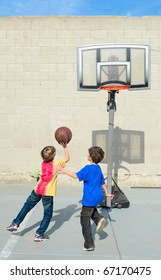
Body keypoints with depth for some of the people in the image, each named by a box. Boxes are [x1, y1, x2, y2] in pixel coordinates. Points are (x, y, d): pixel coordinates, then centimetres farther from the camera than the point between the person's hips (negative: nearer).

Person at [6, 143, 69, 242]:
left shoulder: (43, 163, 2)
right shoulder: (56, 164, -10)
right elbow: (67, 159, 4)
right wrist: (65, 147, 5)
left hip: (37, 190, 5)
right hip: (48, 193, -4)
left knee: (27, 206, 24)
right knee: (48, 214, 11)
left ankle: (15, 223, 25)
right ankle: (39, 234, 10)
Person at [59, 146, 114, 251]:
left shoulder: (88, 168, -16)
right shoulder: (98, 168, 8)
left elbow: (76, 176, -25)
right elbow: (102, 182, 18)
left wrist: (62, 169, -20)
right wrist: (107, 193, 30)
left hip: (90, 198, -8)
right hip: (99, 196, 8)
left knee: (85, 220, 3)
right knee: (91, 208, 37)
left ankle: (89, 245, 7)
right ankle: (99, 219, 10)